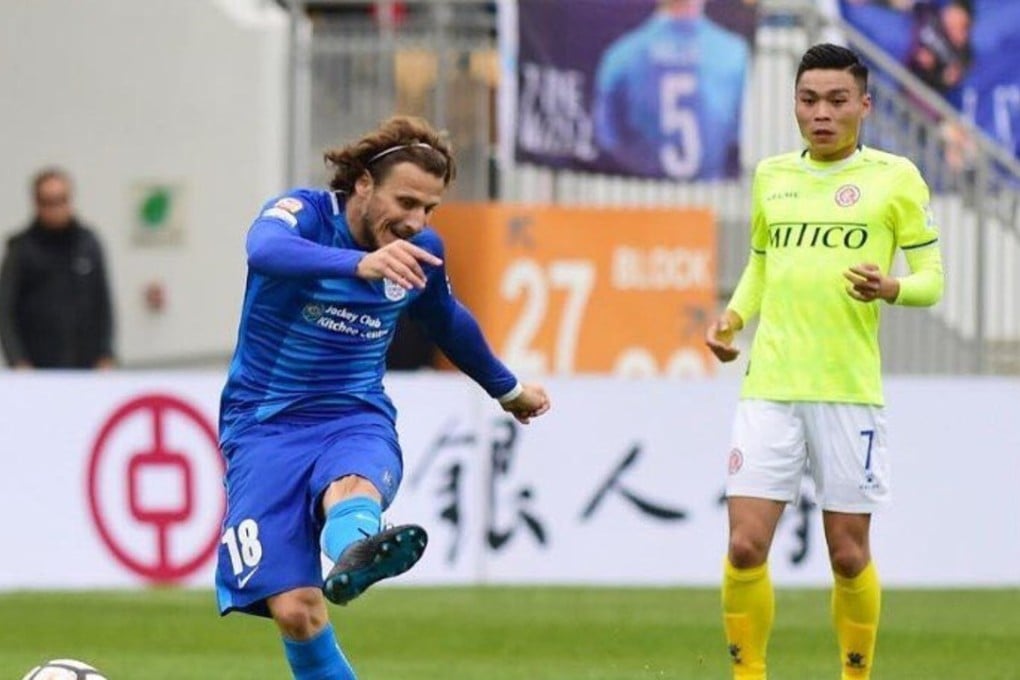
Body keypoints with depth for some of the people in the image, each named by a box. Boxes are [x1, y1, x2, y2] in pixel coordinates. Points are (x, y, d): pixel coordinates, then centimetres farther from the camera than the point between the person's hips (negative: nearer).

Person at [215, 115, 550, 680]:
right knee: (294, 611, -17)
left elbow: (447, 321, 28)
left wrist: (507, 390, 44)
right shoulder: (302, 212, -12)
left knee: (353, 487, -38)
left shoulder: (421, 252, 4)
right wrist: (361, 262, -56)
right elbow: (265, 250, -38)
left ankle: (352, 556, -72)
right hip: (265, 425, -2)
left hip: (358, 420, 2)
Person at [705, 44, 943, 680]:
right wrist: (733, 317, 6)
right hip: (770, 388, 3)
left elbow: (931, 277, 3)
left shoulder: (895, 177, 1)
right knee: (746, 546, -6)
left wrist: (891, 287, -19)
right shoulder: (772, 175, 12)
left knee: (849, 553, 2)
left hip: (850, 390, -3)